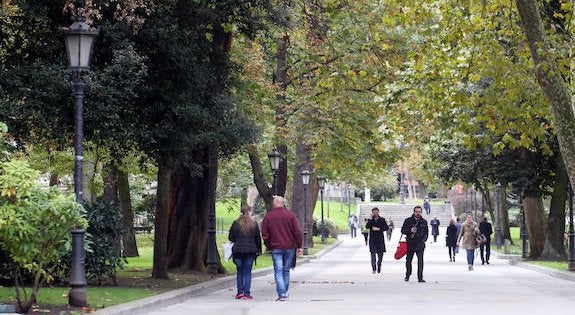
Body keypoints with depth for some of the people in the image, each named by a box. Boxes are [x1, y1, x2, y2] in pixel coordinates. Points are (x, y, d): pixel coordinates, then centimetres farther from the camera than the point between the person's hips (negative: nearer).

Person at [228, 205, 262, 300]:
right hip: (250, 252, 0)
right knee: (247, 272, 4)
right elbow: (258, 238, 5)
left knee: (239, 271, 12)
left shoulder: (236, 223, -2)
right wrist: (258, 250, 14)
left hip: (238, 250, 0)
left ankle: (240, 291, 7)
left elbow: (230, 237, 2)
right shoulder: (254, 224, 0)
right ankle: (247, 293, -1)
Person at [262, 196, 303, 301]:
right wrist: (299, 246, 1)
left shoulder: (268, 216, 0)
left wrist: (269, 247, 13)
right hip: (290, 247, 1)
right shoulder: (290, 214, 0)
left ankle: (282, 293, -16)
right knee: (286, 270, 14)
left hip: (276, 248, -1)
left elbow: (265, 235, 2)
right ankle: (285, 292, 20)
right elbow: (298, 232, -4)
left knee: (278, 271, -3)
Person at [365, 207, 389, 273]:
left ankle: (379, 265, 28)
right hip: (372, 240, -1)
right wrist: (371, 219, -16)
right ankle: (373, 268, -2)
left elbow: (386, 227, -1)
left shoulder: (382, 220, 5)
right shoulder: (370, 220, 5)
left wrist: (379, 229, -12)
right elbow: (367, 226, -11)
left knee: (380, 254, 3)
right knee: (373, 253, -9)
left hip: (380, 239, 1)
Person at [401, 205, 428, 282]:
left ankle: (420, 277, -7)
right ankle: (407, 276, 24)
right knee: (408, 260, 8)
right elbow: (403, 230, 3)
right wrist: (410, 230, -13)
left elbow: (426, 232, 20)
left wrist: (424, 238, 5)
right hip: (410, 244, 0)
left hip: (420, 244, 0)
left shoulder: (424, 222, 11)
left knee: (420, 260, -9)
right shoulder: (408, 220, 4)